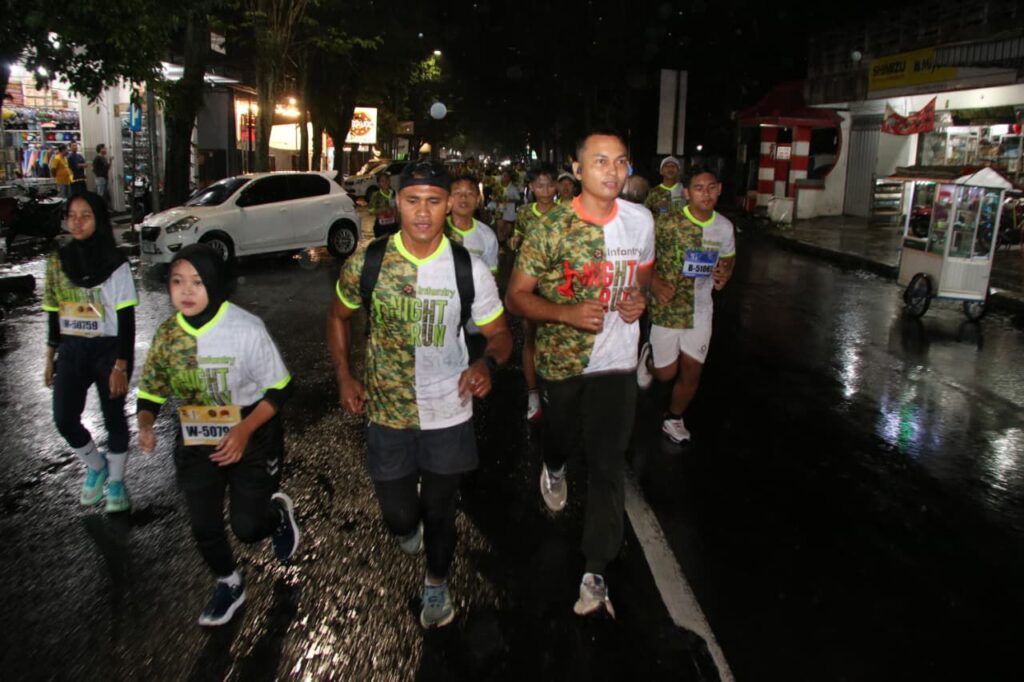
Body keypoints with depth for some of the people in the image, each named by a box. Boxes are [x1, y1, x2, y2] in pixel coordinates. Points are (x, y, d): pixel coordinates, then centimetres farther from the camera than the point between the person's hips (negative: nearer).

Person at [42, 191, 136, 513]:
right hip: (71, 351, 4)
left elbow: (126, 319, -10)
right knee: (64, 419, -3)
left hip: (107, 349, -4)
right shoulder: (57, 261, 4)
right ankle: (96, 466, 25)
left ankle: (115, 480, 26)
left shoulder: (114, 262, -9)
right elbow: (54, 313, 12)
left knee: (114, 417, 6)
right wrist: (50, 359, 13)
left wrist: (121, 366, -14)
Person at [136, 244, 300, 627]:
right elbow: (151, 390, 5)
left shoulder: (246, 329, -21)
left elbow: (279, 388, -16)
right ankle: (228, 585, 41)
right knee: (203, 526, 11)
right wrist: (145, 422, -16)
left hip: (251, 441, -4)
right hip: (196, 445, 4)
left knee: (247, 527, -2)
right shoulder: (167, 334, -7)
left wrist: (244, 430, -27)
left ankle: (278, 512, 36)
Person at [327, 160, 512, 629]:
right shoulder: (366, 263, -9)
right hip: (387, 414, 1)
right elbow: (339, 317, 8)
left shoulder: (469, 270, -11)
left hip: (449, 414, 0)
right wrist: (344, 378, -1)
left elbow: (500, 333, -3)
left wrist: (487, 363, -26)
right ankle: (409, 524, 51)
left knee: (440, 512, 14)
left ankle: (437, 582, 44)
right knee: (398, 515, 11)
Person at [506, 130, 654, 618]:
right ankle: (553, 469, 61)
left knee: (609, 467, -1)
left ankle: (595, 574, 9)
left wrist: (639, 297, -7)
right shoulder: (551, 232, -13)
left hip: (616, 362, 1)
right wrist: (567, 312, -26)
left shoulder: (641, 220, -3)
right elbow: (516, 297, -9)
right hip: (560, 359, -1)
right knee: (562, 436, 22)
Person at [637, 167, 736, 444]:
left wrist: (724, 275, -6)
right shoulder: (667, 223, -16)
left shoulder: (724, 227, -2)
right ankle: (649, 357, 42)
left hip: (701, 310, 4)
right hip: (667, 309, -4)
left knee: (692, 372, 10)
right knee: (666, 373, 6)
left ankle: (673, 420, 34)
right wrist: (655, 283, -22)